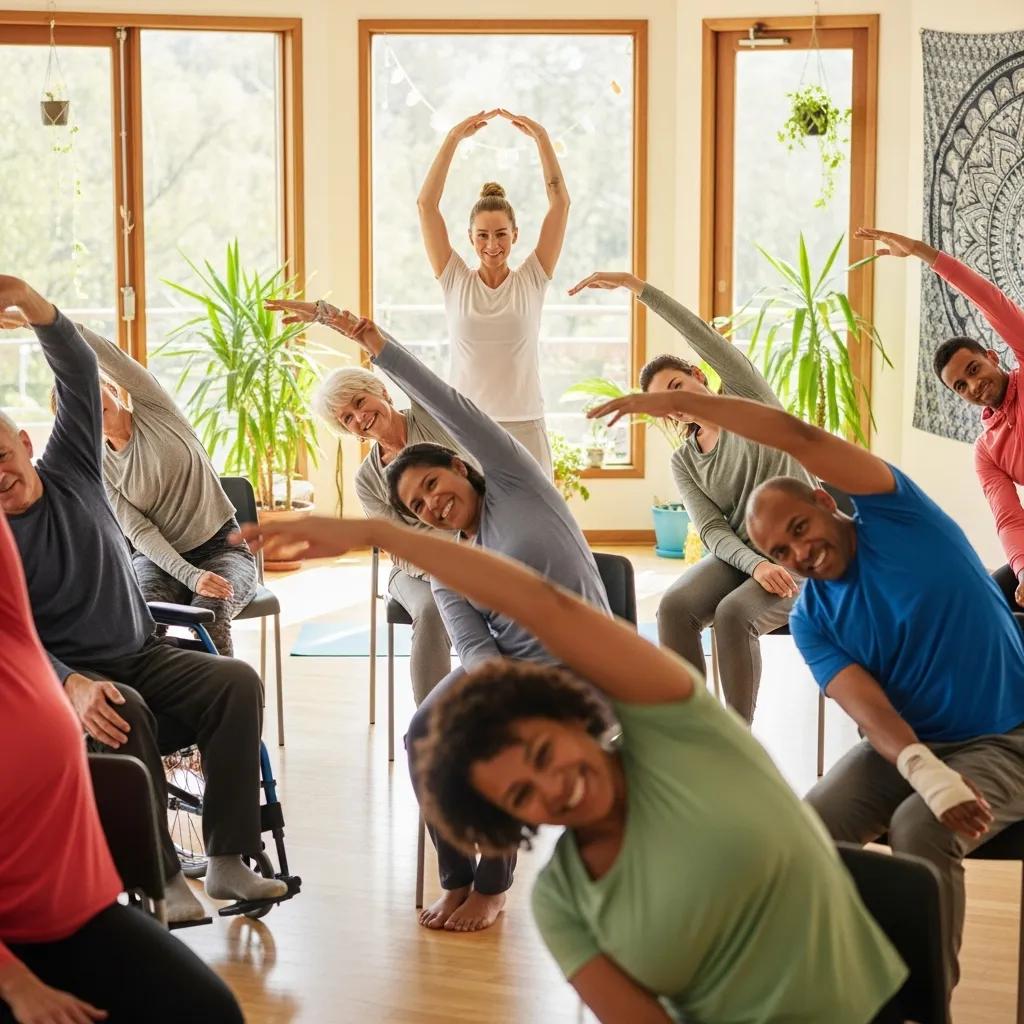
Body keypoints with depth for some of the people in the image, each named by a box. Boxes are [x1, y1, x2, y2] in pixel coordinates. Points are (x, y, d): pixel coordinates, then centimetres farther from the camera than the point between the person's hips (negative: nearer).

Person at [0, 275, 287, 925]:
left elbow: (80, 374, -5)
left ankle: (229, 860, -21)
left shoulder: (73, 473, 4)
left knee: (238, 682, -21)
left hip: (142, 656, 5)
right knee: (124, 715, -37)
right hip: (64, 676, -4)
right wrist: (73, 687, -39)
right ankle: (158, 879, -31)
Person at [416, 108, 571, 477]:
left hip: (524, 428, 0)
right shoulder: (455, 280, 4)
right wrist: (453, 139, -7)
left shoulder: (532, 280, 3)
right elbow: (426, 203, -2)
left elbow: (560, 202, -2)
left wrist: (541, 137, -8)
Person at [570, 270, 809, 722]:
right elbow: (713, 530, -3)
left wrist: (637, 285, -18)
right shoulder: (683, 462, 10)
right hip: (738, 556, 4)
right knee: (674, 606, -26)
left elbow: (702, 336, -13)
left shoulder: (748, 398, 2)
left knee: (733, 613, -32)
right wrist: (756, 564, -24)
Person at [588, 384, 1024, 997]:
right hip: (909, 746, 4)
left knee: (918, 828, -32)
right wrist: (926, 771, -36)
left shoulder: (896, 516, -9)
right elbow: (869, 707, -16)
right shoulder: (812, 620, 0)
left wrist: (680, 401, -20)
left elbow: (801, 438, -22)